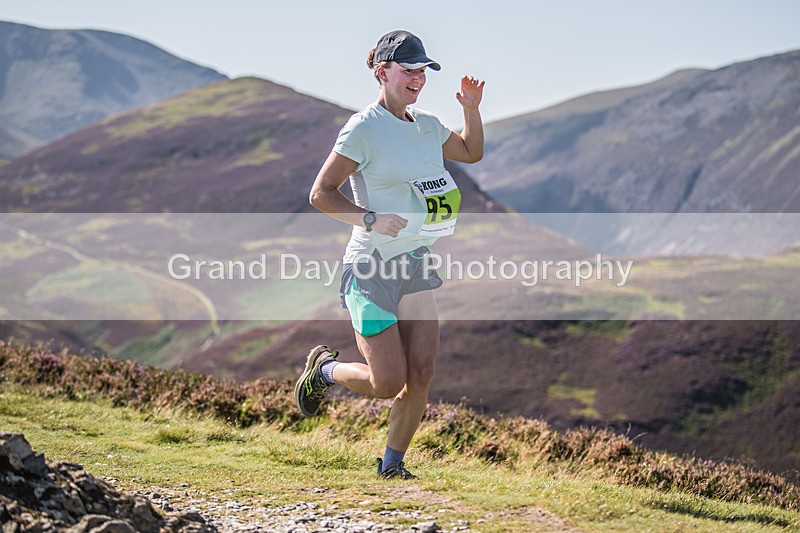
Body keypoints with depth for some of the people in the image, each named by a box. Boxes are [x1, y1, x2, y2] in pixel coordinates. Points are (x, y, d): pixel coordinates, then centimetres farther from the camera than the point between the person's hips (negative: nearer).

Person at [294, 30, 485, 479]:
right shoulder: (363, 129, -13)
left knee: (422, 373, -1)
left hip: (417, 264, 6)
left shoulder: (427, 125, 9)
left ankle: (392, 465, 17)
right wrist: (371, 219, -26)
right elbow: (320, 194, -13)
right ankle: (324, 369, 24)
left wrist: (472, 109, 10)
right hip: (372, 268, -6)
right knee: (387, 384, -6)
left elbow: (472, 152, 28)